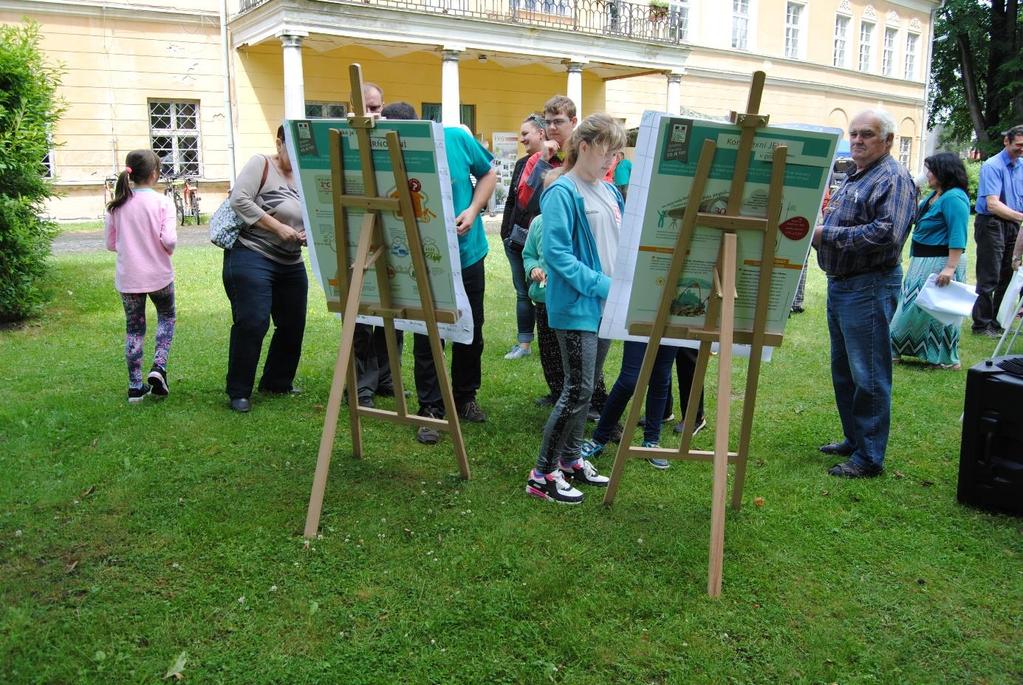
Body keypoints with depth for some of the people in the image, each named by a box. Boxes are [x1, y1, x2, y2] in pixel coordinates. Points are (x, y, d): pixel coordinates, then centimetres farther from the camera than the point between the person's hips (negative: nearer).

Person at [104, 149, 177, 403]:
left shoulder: (117, 204, 0)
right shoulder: (163, 202, -11)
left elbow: (110, 243, 5)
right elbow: (169, 240, -20)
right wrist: (168, 249, 2)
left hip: (127, 277, 3)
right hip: (159, 275, -2)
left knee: (134, 328, 14)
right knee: (166, 317, 22)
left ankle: (136, 386, 15)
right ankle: (158, 367, 3)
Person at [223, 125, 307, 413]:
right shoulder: (261, 164, -4)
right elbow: (239, 199, -16)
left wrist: (307, 233, -2)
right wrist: (277, 227, -18)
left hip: (291, 264, 7)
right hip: (252, 257, -7)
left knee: (293, 325, 11)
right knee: (252, 324, -11)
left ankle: (277, 383, 29)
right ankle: (239, 392, 2)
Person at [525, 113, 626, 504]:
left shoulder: (610, 192, 12)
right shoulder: (562, 193, -12)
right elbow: (556, 253, -19)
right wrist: (602, 286, -22)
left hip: (606, 306, 8)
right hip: (576, 307, -8)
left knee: (585, 387, 15)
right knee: (578, 390, -6)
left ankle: (570, 458, 29)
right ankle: (542, 474, 4)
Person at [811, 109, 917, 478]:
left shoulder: (893, 179, -12)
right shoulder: (854, 178, 17)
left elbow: (887, 233, -26)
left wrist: (826, 234, -23)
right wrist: (818, 229, 5)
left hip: (869, 288, -10)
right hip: (840, 283, 10)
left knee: (868, 376, -3)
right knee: (843, 371, 18)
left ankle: (869, 457, 5)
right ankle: (854, 439, 31)